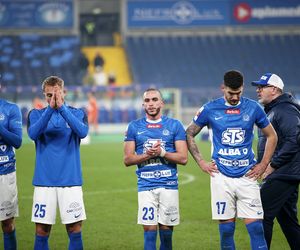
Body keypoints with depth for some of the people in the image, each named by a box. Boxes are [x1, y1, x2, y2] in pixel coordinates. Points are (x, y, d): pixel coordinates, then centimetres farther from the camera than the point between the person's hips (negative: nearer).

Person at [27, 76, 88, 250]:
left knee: (75, 229, -2)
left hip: (71, 181, 0)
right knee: (42, 231, 2)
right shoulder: (36, 114, 7)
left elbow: (82, 131, -16)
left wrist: (62, 108, -23)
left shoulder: (78, 113, 6)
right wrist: (50, 108, -22)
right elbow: (33, 133, -13)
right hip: (44, 181, 1)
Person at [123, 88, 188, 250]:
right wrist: (147, 154, -12)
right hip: (146, 186, 0)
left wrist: (162, 152, -14)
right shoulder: (134, 127, 8)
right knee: (149, 229, -5)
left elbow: (183, 158, 0)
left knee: (166, 229, 3)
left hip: (169, 184, 0)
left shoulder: (174, 125, 5)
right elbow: (127, 160, 4)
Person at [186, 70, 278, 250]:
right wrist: (201, 162, 5)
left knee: (256, 227, -6)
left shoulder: (253, 107, 2)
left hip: (247, 175, 0)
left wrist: (263, 165, 7)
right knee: (226, 228, 2)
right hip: (221, 176, 0)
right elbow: (189, 135, 12)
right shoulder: (210, 109, 0)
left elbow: (272, 136, 14)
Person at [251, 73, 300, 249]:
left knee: (263, 215, -13)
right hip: (283, 175, 11)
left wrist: (272, 165, -20)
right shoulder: (272, 111, 19)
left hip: (283, 175, -11)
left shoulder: (285, 110, -13)